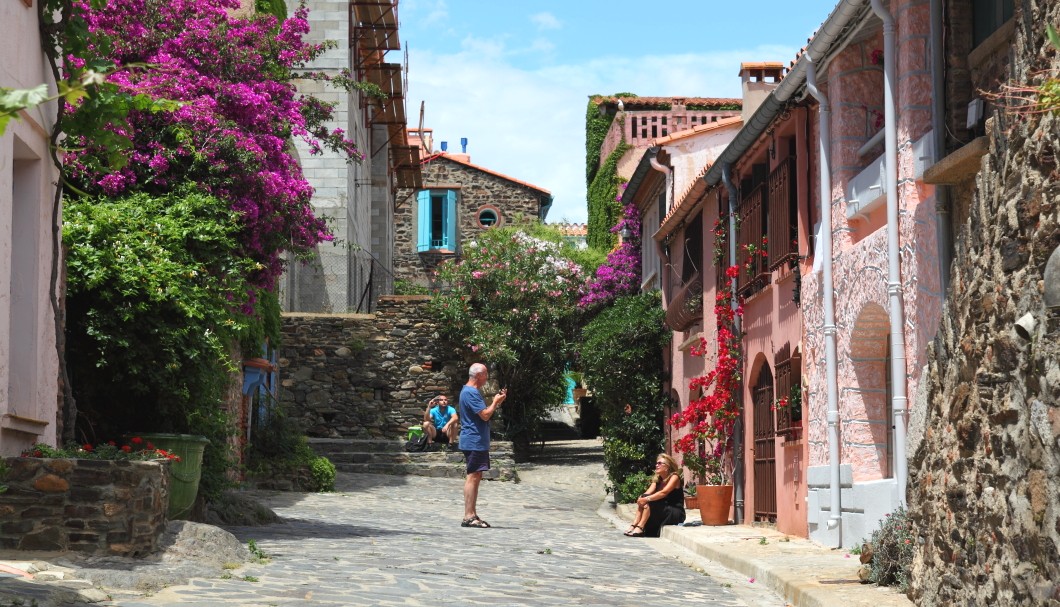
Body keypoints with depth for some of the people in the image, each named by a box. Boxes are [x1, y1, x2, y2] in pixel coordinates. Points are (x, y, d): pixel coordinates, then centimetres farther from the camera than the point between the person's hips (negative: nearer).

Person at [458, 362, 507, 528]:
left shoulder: (470, 391, 18)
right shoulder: (471, 393, -16)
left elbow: (484, 413, 21)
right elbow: (485, 415, -21)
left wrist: (497, 402, 12)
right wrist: (496, 402, -6)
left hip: (477, 441, 11)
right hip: (474, 441, -11)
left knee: (475, 477, 12)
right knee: (473, 477, -10)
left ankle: (472, 515, 16)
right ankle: (468, 517, -11)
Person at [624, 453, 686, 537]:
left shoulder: (674, 477, -9)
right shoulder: (657, 480, 12)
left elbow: (664, 492, -25)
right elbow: (647, 493, -4)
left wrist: (647, 499, -33)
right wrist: (641, 499, -27)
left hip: (676, 514, -7)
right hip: (662, 511, 7)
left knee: (649, 501, -25)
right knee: (643, 501, -13)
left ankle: (640, 527, -32)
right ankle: (634, 525, -25)